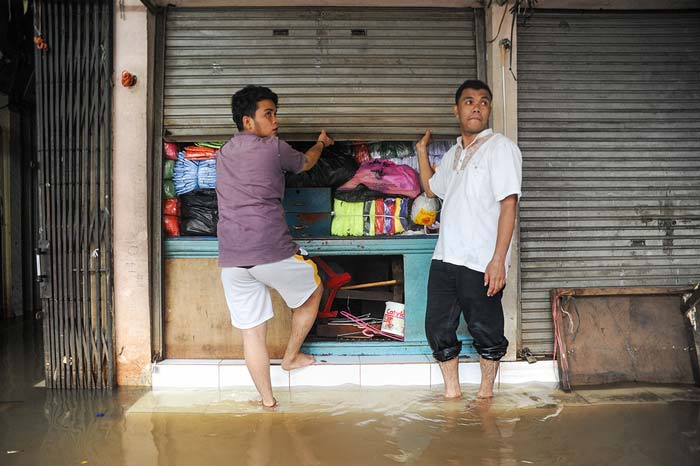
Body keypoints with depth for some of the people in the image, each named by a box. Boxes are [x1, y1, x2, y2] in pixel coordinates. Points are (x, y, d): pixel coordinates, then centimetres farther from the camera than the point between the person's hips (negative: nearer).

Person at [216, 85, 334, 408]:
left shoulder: (223, 155, 17)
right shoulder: (274, 148, -1)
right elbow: (305, 163, 19)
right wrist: (321, 143, 42)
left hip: (231, 259, 5)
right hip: (273, 252, -5)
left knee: (252, 331, 12)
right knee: (313, 290, 23)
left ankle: (267, 400, 20)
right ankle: (291, 356, 32)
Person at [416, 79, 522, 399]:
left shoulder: (500, 148, -6)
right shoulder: (453, 153, 17)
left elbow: (508, 206, -13)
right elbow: (431, 189, 34)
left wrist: (498, 260, -20)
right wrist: (422, 151, 26)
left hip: (480, 263, -7)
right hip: (445, 257, 7)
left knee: (486, 331, 6)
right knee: (438, 328, 10)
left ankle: (486, 391, 26)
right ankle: (451, 390, 26)